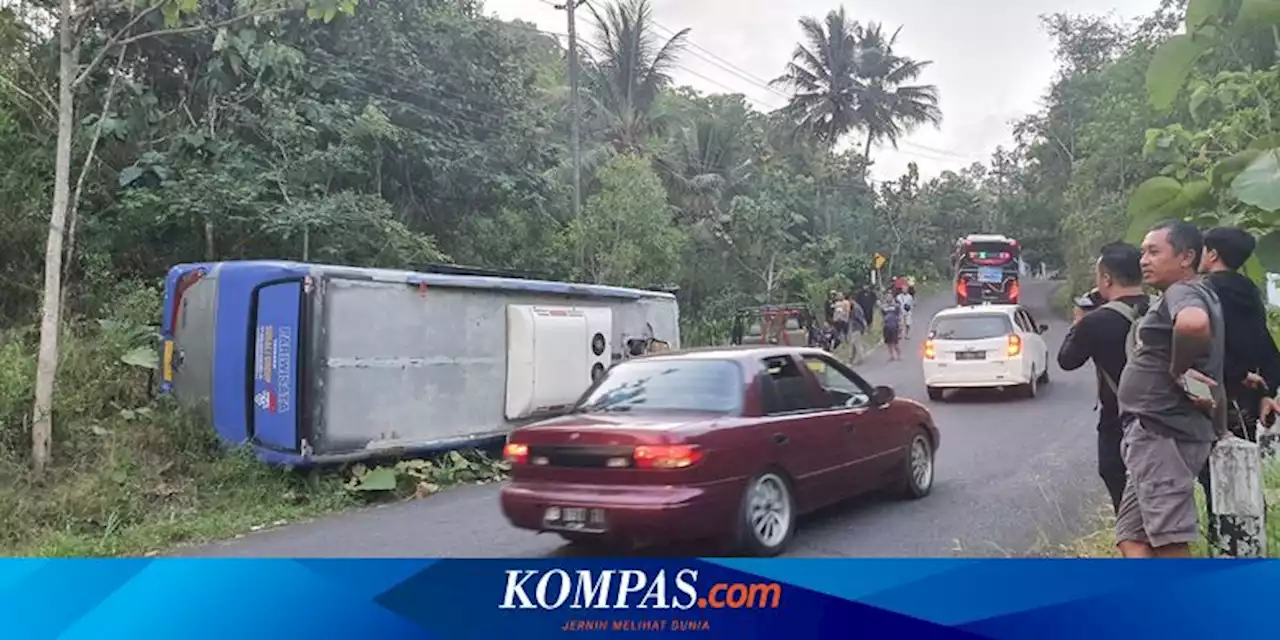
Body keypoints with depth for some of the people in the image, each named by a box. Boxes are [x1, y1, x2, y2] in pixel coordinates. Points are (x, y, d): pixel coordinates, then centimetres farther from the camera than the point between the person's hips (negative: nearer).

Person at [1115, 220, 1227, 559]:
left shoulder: (1183, 293, -11)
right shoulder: (1179, 297, 21)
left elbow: (1194, 323, -37)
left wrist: (1180, 370, -21)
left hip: (1162, 433, -11)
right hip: (1156, 432, 11)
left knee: (1169, 544, -9)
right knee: (1132, 538, 11)